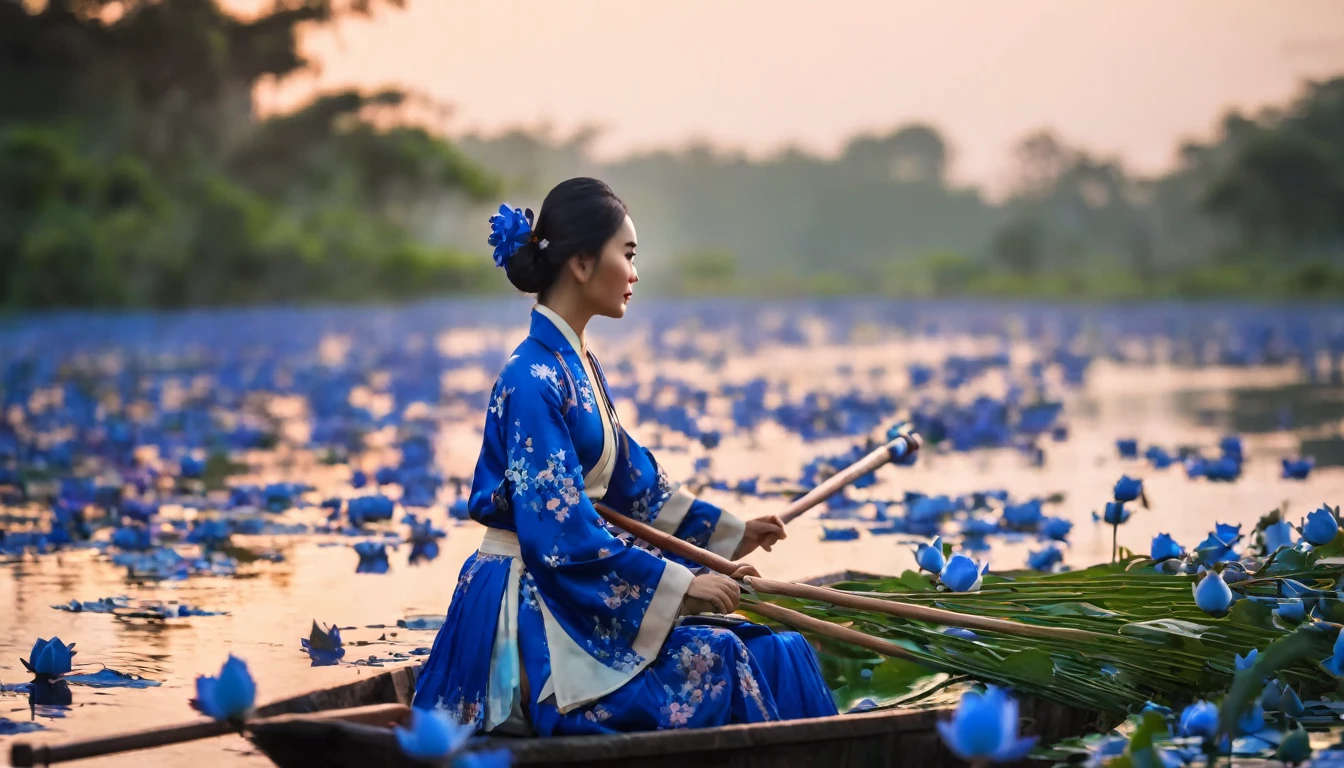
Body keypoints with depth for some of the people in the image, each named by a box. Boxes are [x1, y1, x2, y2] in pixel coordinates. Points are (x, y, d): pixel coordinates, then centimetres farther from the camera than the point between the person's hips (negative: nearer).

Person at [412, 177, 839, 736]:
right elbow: (560, 533, -21)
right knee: (712, 657, -21)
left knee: (764, 651, -4)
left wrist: (732, 532, 24)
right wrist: (680, 584, -19)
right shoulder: (534, 379, -17)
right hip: (524, 619, -9)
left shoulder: (578, 366, 13)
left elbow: (633, 483, 23)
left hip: (562, 597, 9)